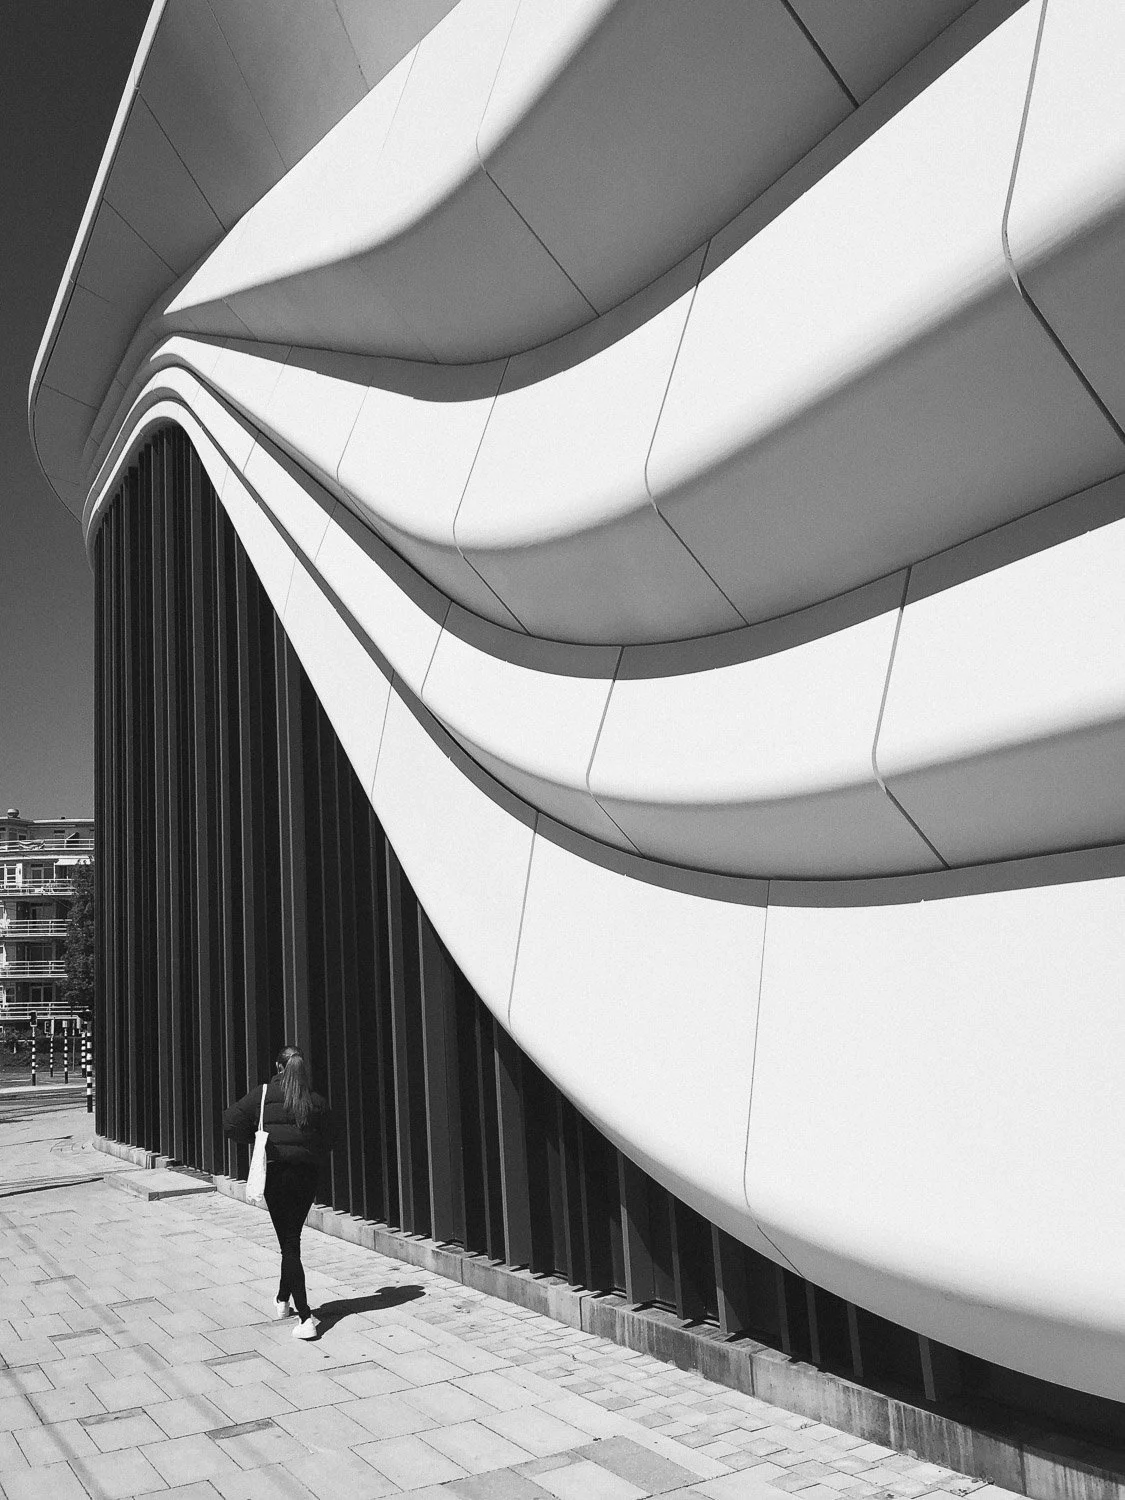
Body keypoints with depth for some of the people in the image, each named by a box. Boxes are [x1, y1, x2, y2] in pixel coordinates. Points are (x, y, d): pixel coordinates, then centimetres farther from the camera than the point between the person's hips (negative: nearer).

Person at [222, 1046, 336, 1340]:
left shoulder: (263, 1095, -7)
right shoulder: (317, 1101, -2)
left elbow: (231, 1122, -9)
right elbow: (329, 1139, 1)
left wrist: (255, 1139, 6)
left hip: (275, 1172, -2)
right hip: (307, 1174, 2)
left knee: (289, 1243, 1)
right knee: (292, 1238, 21)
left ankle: (305, 1317, -8)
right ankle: (283, 1300, 36)